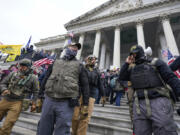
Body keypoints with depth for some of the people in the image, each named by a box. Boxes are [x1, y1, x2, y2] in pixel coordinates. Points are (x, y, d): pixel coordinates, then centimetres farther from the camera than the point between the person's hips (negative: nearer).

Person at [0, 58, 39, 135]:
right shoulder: (13, 74, 5)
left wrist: (34, 103, -7)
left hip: (17, 103, -4)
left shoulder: (32, 78, -4)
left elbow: (35, 92, 0)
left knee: (7, 126, -4)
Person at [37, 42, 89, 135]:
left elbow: (85, 85, 5)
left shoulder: (79, 65, 8)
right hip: (49, 100, 3)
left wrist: (85, 104, 1)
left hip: (66, 103, -2)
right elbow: (45, 79, 18)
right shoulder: (56, 62, 16)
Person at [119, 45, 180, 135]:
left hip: (158, 102, -3)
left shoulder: (155, 62, 8)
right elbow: (121, 77, 10)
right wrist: (126, 63, 6)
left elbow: (171, 78, 2)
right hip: (139, 104, 3)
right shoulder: (132, 68, 19)